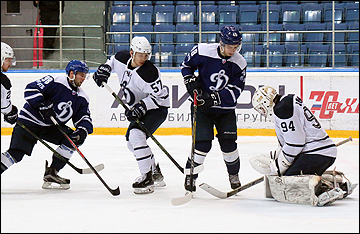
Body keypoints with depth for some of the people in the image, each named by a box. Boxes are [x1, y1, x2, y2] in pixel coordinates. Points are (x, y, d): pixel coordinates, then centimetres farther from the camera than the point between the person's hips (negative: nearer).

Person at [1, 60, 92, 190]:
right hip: (29, 121, -7)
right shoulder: (55, 81, -16)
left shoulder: (81, 98, 6)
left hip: (52, 126, 7)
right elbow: (31, 89, -19)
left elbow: (84, 118, 6)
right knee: (15, 154, -20)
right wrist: (42, 105, -29)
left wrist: (82, 131, -15)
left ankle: (51, 174, -2)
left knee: (73, 139, -8)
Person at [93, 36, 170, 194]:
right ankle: (156, 174, 31)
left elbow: (159, 96, -26)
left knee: (136, 135, -28)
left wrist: (141, 107, -33)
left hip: (157, 109, -9)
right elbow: (113, 60, 20)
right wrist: (103, 70, 4)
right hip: (140, 109, 10)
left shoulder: (149, 72, -27)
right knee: (131, 141, 18)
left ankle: (147, 178, -25)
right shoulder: (122, 58, -6)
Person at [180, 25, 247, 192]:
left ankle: (234, 175, 24)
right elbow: (186, 65, 4)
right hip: (202, 105, -2)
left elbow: (235, 90, -12)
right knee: (203, 143, -12)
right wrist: (191, 81, -12)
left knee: (228, 142, -2)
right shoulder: (203, 51, -15)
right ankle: (190, 176, 7)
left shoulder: (239, 63, -9)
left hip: (225, 108, 2)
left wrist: (215, 98, -24)